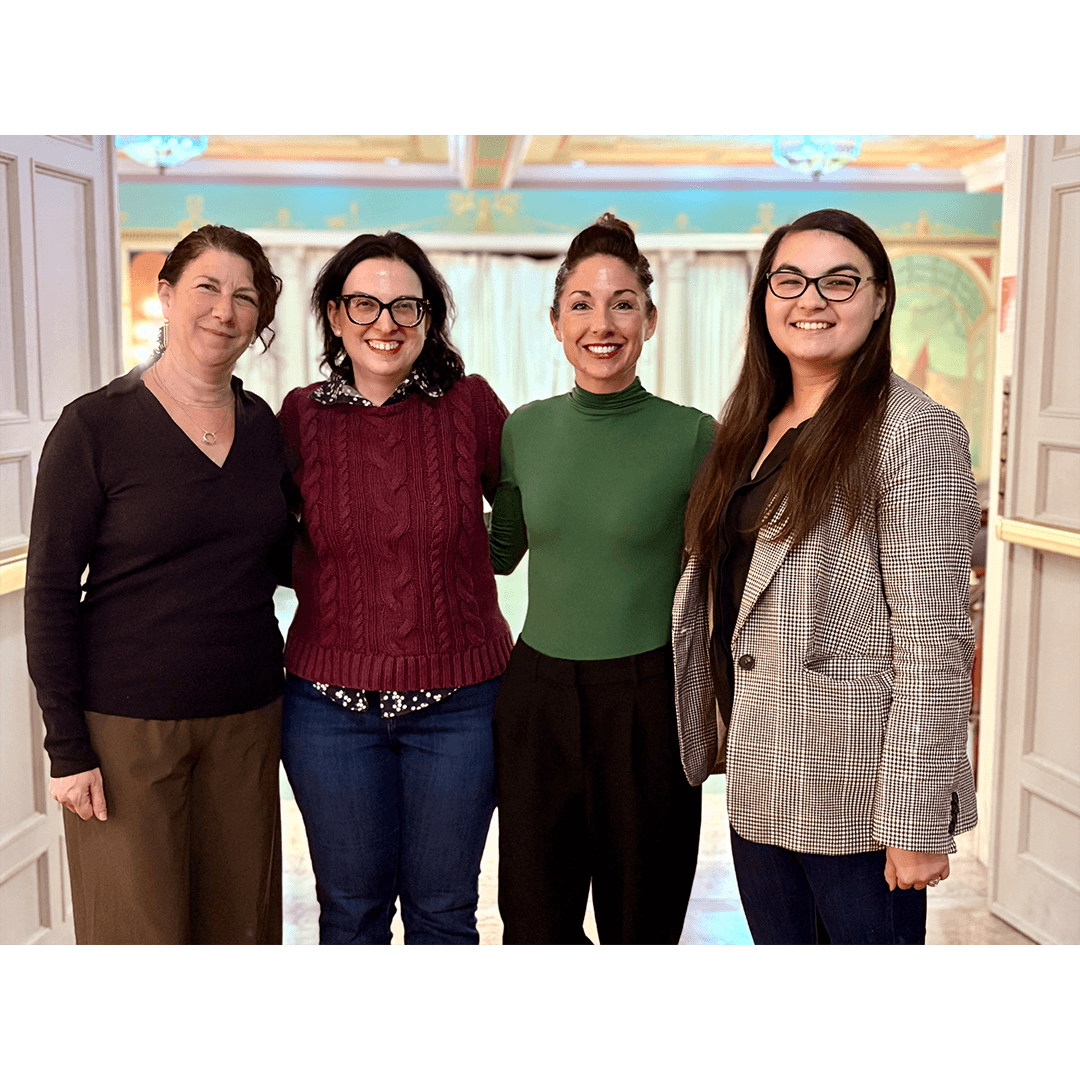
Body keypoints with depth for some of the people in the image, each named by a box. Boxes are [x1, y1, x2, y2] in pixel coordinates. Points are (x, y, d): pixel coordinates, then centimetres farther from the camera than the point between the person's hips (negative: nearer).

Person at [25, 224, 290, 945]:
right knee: (138, 925, 5)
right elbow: (50, 594, -7)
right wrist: (67, 747, -10)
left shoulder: (265, 427, 6)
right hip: (126, 725, -4)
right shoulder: (95, 426, -8)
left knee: (241, 920, 13)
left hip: (247, 720, 4)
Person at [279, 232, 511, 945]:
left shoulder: (470, 404, -4)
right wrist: (330, 594, 3)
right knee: (352, 911, 14)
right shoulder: (303, 415, 0)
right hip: (331, 702, 1)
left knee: (444, 910, 13)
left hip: (458, 699, -1)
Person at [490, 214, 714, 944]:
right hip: (537, 699, 3)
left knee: (641, 925, 13)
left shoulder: (692, 436, -8)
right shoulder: (525, 430, 3)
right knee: (534, 925, 14)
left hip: (647, 705, -3)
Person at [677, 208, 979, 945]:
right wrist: (724, 738, 12)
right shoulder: (753, 429, 11)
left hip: (857, 798, -7)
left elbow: (932, 640, -17)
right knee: (776, 937, 19)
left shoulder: (916, 432, -13)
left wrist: (917, 818, -18)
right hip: (759, 782, 7)